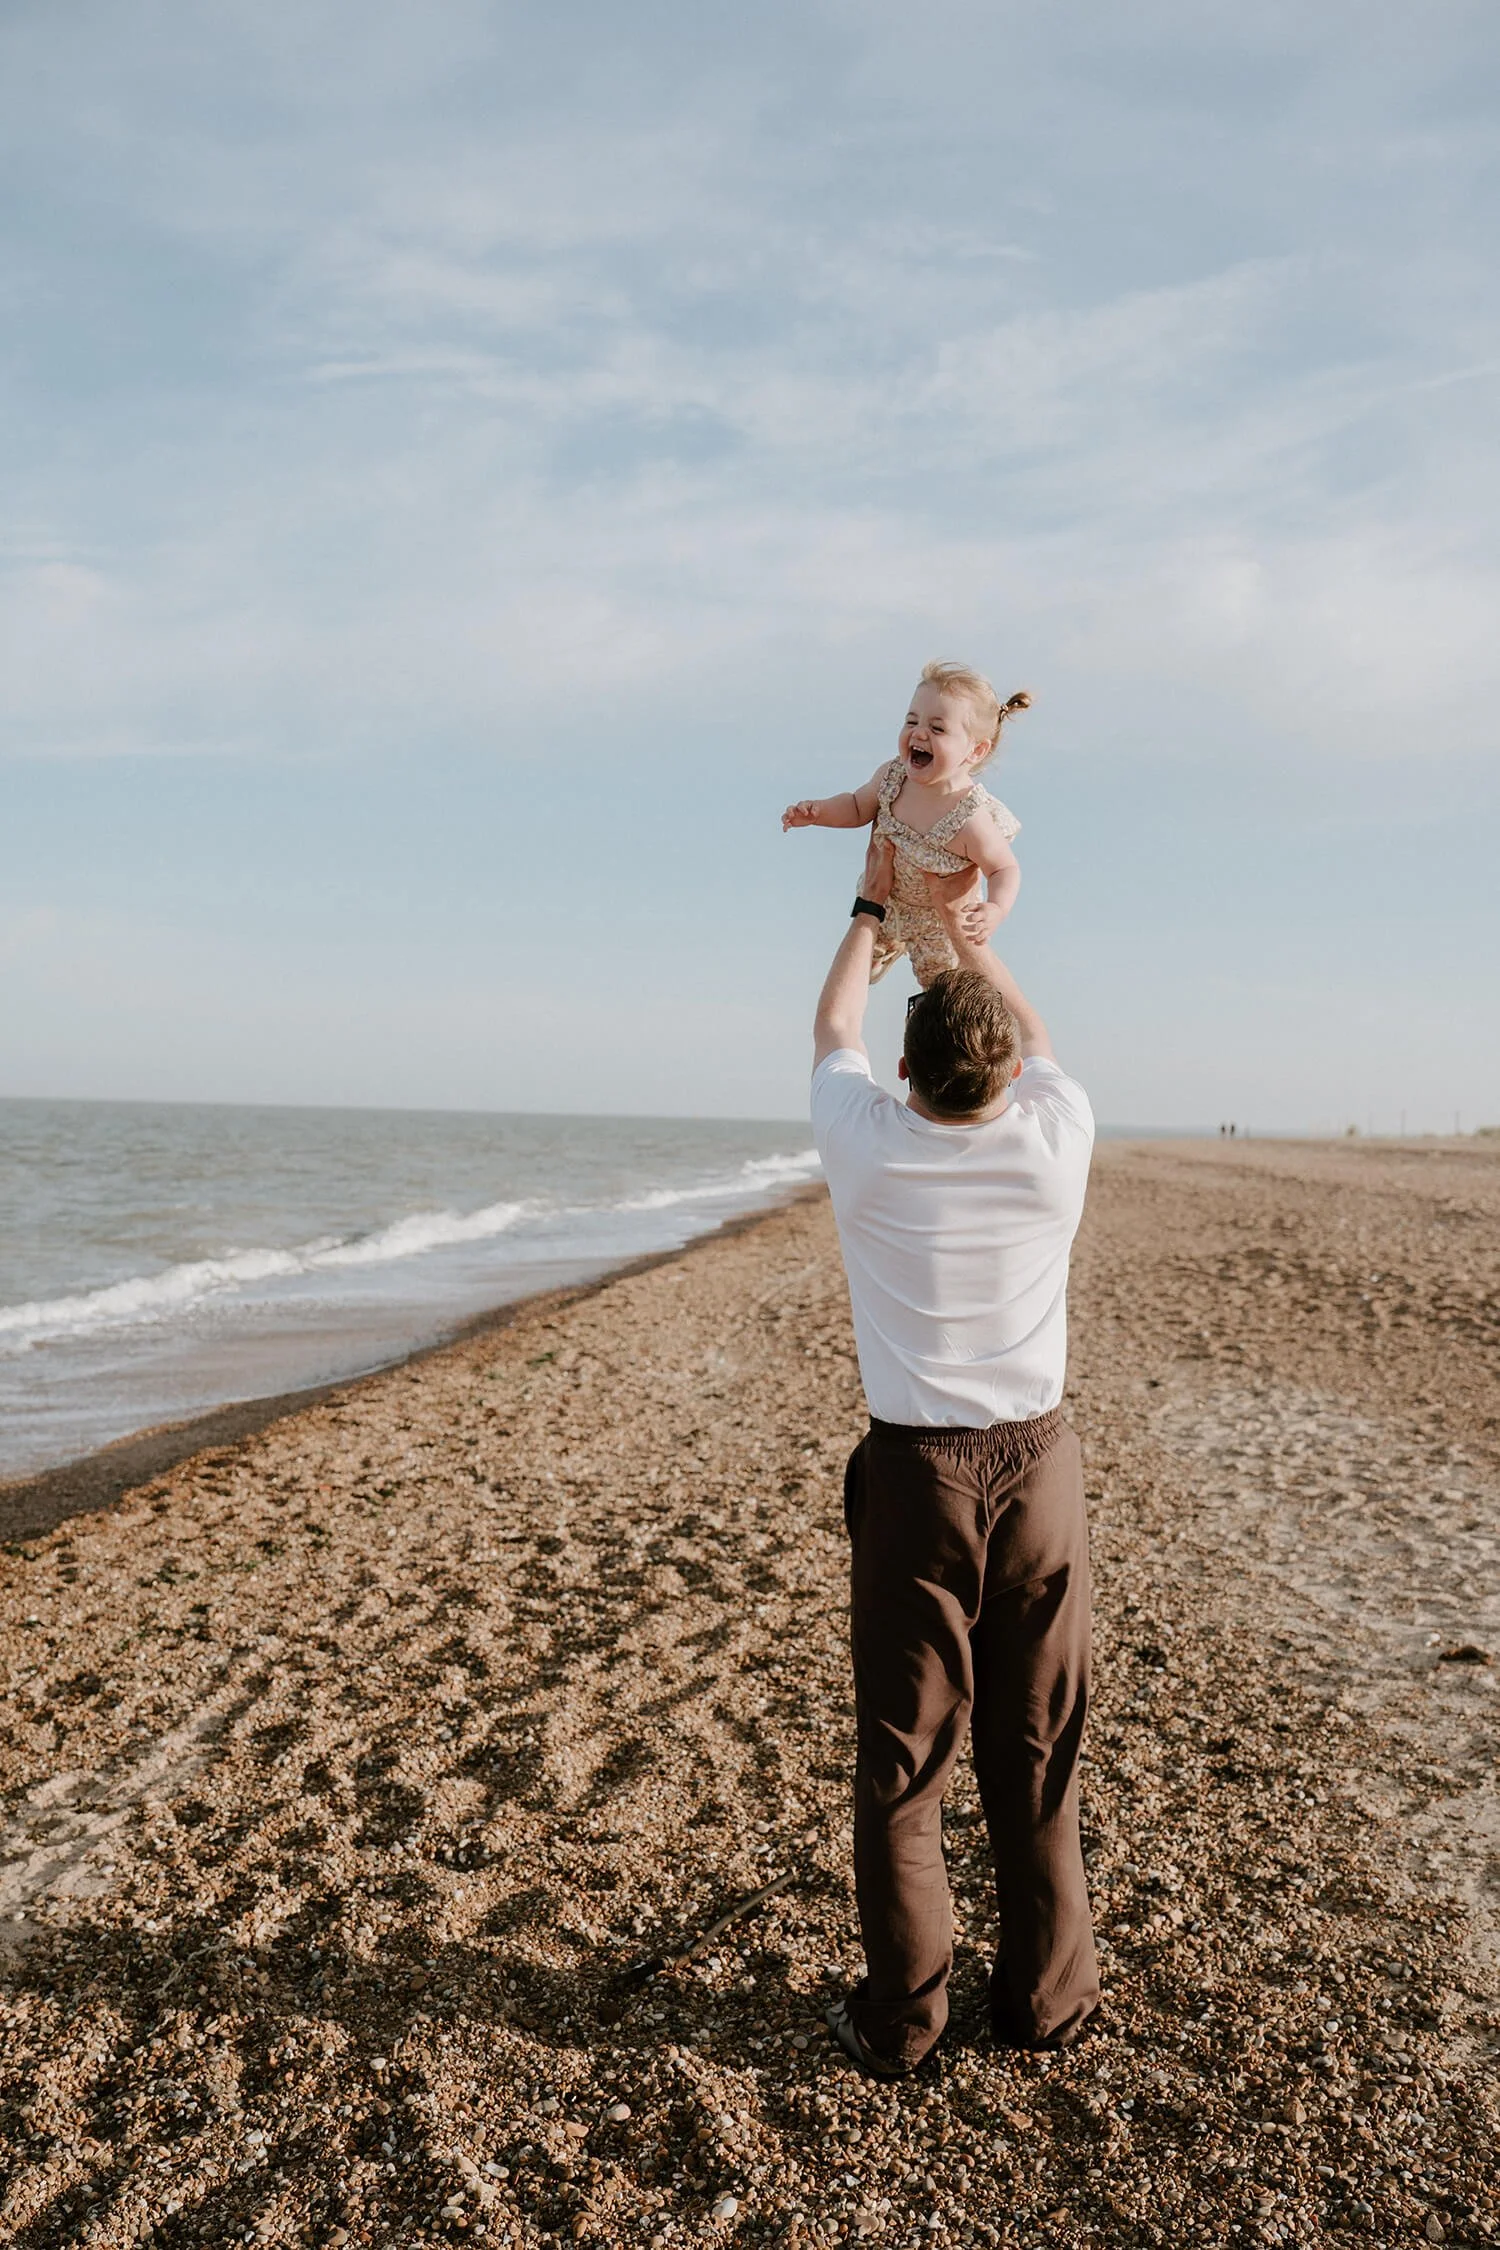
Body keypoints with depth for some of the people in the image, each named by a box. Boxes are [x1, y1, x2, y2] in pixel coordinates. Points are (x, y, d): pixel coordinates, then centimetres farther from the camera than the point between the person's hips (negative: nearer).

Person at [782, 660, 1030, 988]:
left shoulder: (972, 820, -41)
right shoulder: (892, 776, -26)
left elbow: (1005, 869, -25)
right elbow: (859, 806, -4)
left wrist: (997, 909, -44)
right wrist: (818, 810, -20)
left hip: (943, 922, -5)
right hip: (885, 902, 5)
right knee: (863, 965, 33)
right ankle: (894, 948, 67)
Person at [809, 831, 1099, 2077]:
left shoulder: (869, 1147, -10)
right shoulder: (1056, 1141, -8)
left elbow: (833, 1028, 12)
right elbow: (1038, 1034, 16)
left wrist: (875, 907, 25)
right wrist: (966, 930, 26)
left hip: (914, 1476, -1)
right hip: (1038, 1472, 2)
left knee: (903, 1759, 8)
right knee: (1038, 1752, 13)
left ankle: (902, 2013, 19)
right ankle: (1045, 1997, 27)